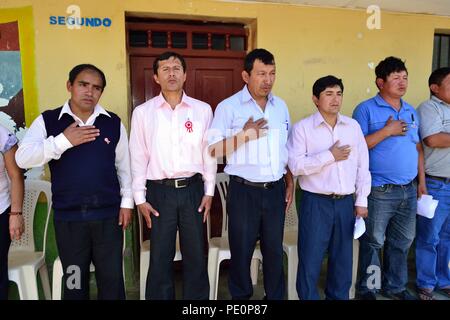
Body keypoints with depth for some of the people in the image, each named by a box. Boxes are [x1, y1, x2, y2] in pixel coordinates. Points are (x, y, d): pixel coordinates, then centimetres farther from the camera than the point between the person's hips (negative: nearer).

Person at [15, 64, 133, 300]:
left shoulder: (114, 123, 2)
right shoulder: (47, 120, -1)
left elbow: (124, 165, 7)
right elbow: (23, 158, -12)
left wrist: (127, 201, 4)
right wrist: (64, 140, -20)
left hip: (108, 214, 1)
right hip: (68, 216, 0)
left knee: (112, 277, 12)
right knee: (74, 280, 17)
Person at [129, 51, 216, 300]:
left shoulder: (203, 110, 3)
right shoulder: (143, 112, 1)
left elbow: (209, 152, 6)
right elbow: (138, 157, 2)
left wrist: (209, 191, 3)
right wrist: (140, 198, 0)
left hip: (193, 189, 1)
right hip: (159, 191, -1)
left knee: (196, 254, 12)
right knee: (160, 256, 10)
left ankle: (197, 297, 31)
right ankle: (159, 296, 30)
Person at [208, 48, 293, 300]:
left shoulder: (281, 106, 8)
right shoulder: (228, 107, -7)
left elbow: (287, 149, 15)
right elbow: (213, 150, -11)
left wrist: (290, 184, 11)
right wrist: (245, 135, -22)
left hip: (276, 190, 4)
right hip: (244, 191, -4)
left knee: (275, 250, 16)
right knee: (241, 251, 9)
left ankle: (276, 296, 35)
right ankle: (241, 297, 30)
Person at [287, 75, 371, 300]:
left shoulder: (353, 126, 8)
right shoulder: (302, 128, -5)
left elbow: (363, 165, 9)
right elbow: (295, 165, -15)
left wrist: (361, 200, 6)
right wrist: (329, 156, -15)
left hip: (345, 203, 4)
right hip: (316, 203, -4)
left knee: (343, 259, 15)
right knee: (310, 260, 4)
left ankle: (339, 296, 34)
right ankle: (308, 297, 23)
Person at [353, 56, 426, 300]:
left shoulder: (411, 112, 14)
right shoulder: (366, 109, -6)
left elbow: (418, 148, 17)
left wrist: (422, 181, 12)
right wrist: (387, 131, -17)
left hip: (409, 190, 7)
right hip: (380, 191, -6)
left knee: (402, 242, 17)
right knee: (372, 242, 5)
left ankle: (395, 287, 34)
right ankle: (367, 289, 22)